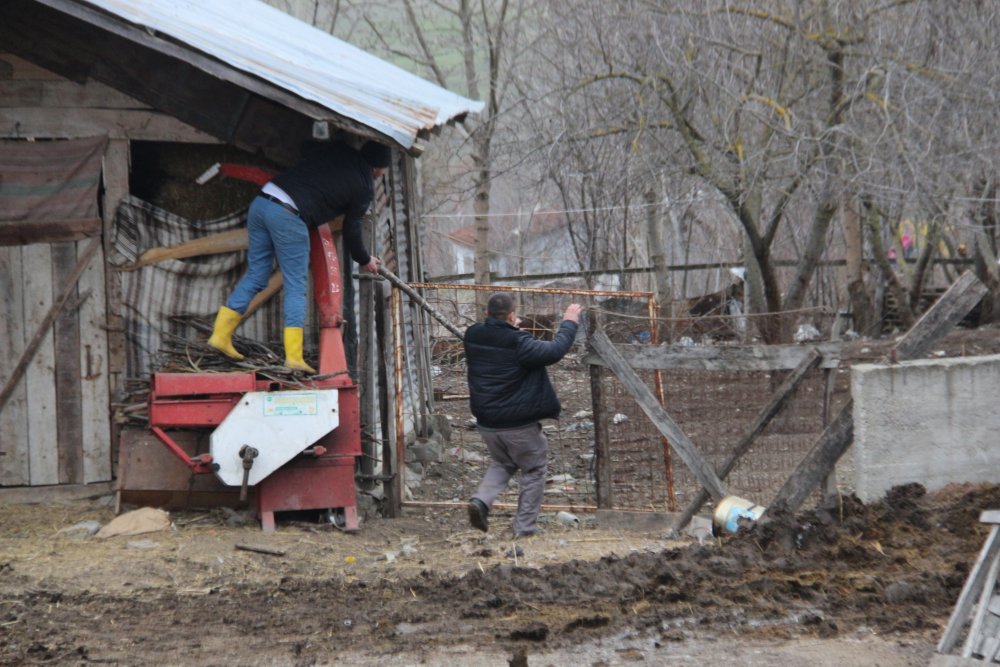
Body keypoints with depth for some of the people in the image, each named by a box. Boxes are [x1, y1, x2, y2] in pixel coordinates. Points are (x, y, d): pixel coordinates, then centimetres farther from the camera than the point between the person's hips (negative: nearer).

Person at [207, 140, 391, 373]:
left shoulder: (336, 150, 18)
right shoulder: (364, 186, 5)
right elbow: (351, 230, 12)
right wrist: (365, 260, 30)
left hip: (261, 202, 6)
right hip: (288, 216, -6)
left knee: (255, 275, 16)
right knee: (296, 286, 2)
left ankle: (221, 334, 16)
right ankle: (294, 357, -2)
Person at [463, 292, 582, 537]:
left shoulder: (472, 337, -3)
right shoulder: (518, 343, -20)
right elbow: (555, 351, -18)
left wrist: (512, 330, 21)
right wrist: (569, 324, -5)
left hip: (487, 423, 6)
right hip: (519, 425, -6)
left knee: (501, 463, 28)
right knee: (534, 470, 13)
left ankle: (482, 499, 1)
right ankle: (525, 527, 10)